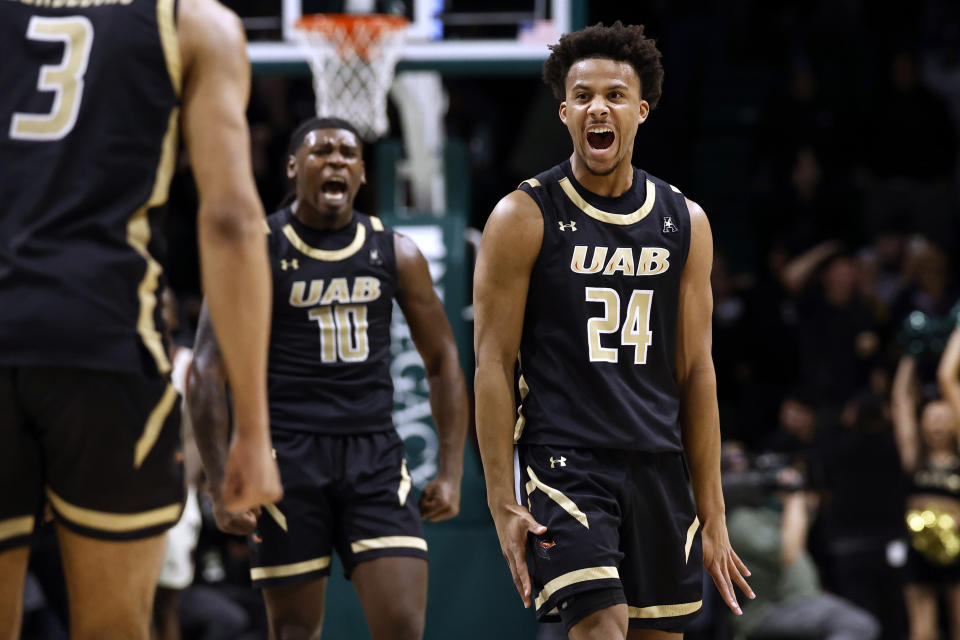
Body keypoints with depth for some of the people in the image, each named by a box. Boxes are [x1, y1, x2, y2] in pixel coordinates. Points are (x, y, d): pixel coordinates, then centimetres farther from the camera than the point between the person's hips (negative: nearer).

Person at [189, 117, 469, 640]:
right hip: (287, 455, -2)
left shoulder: (395, 253, 8)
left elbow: (442, 361, 15)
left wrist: (451, 472, 7)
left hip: (375, 457, 3)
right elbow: (206, 371, -3)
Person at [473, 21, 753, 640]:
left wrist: (712, 516, 8)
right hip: (565, 464, -5)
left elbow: (696, 373, 11)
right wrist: (503, 503, -11)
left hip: (659, 467, 5)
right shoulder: (525, 217, -3)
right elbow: (493, 364, -4)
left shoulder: (685, 223, 9)